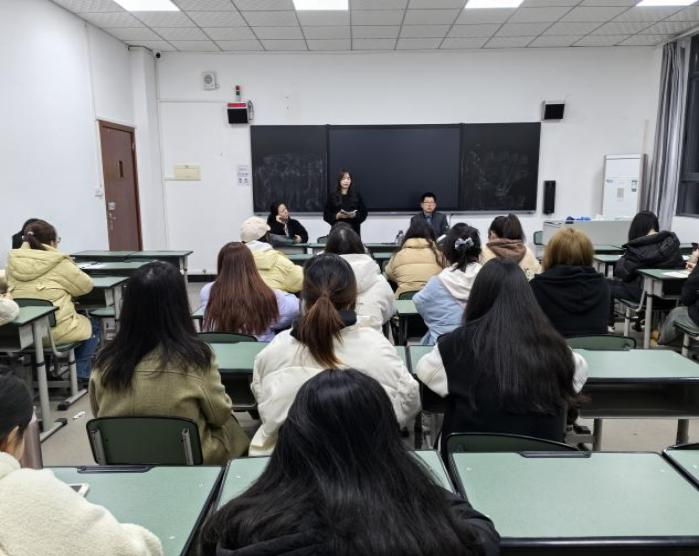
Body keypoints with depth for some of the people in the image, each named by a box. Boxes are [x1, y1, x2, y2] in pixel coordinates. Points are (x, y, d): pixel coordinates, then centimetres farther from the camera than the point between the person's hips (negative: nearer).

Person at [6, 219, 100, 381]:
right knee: (93, 326, 23)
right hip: (53, 330, -6)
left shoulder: (14, 262, 4)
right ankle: (82, 373, 16)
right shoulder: (59, 263, -12)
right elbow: (86, 286, -2)